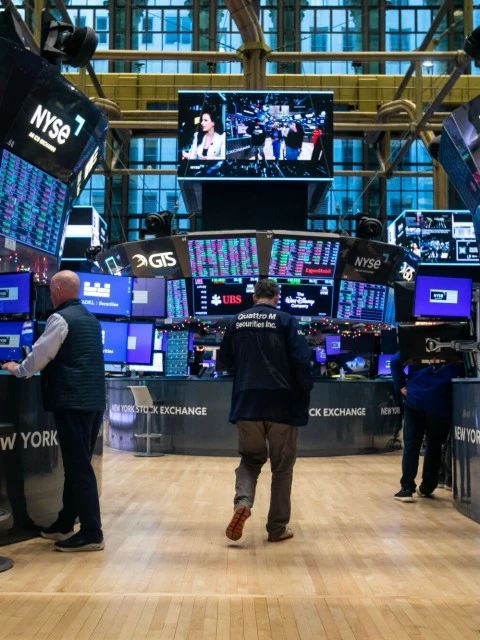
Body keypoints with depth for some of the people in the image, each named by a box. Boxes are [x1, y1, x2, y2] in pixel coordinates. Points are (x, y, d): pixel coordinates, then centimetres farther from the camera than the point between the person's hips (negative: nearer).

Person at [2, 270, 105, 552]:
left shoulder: (60, 318, -10)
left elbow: (41, 354, -10)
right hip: (93, 400, 9)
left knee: (78, 467, -5)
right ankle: (65, 524, 25)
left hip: (72, 401, -9)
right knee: (78, 464, 14)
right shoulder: (90, 319, 17)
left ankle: (91, 533, -2)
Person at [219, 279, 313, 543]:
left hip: (246, 403, 3)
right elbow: (301, 361, -10)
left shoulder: (237, 321, 6)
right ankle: (278, 527, 15)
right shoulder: (286, 320, -4)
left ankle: (242, 503, -7)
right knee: (282, 466, 10)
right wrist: (303, 399, 2)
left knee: (250, 458, 19)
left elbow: (225, 359, 16)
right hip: (282, 404, -2)